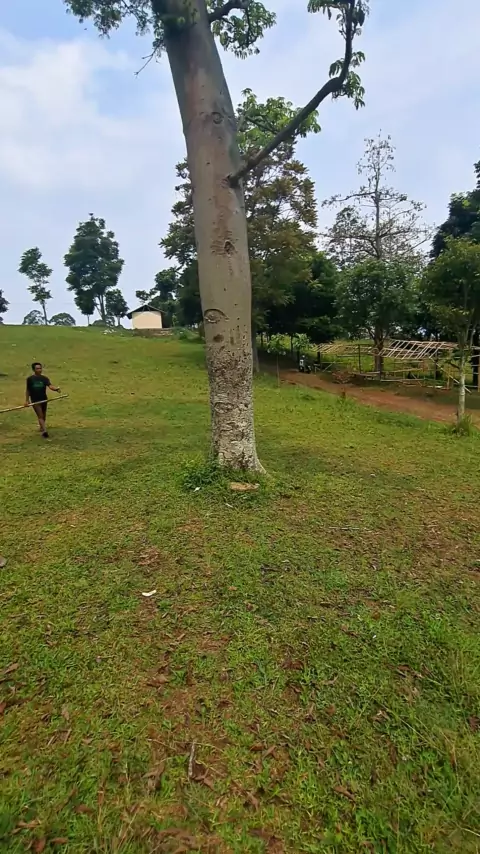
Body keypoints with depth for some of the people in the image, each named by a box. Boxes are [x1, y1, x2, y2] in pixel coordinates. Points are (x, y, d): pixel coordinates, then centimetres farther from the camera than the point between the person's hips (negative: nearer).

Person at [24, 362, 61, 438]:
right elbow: (28, 390, 4)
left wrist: (56, 389, -40)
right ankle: (44, 431, -19)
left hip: (43, 399, 3)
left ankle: (41, 428, 38)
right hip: (35, 400, -3)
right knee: (40, 416, -11)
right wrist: (27, 400, 3)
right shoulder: (30, 379, -4)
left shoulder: (45, 378, -2)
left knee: (43, 416, 16)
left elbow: (50, 386, -18)